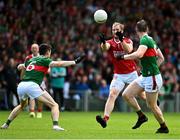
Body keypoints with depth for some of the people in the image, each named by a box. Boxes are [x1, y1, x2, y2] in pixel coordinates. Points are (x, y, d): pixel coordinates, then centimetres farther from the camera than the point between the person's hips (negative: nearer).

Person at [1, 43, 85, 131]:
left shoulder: (31, 60, 24)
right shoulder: (44, 60, 5)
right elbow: (58, 64, -9)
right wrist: (75, 62, -8)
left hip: (21, 85, 7)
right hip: (32, 85, -7)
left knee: (22, 105, 37)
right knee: (54, 105, -2)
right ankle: (55, 125, -25)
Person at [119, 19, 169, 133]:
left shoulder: (145, 40, -17)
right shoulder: (151, 40, 10)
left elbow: (139, 54, -34)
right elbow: (161, 58, 19)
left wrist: (123, 56, -22)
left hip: (152, 78, -9)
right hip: (145, 76, 9)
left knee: (152, 105, 2)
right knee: (126, 95, 5)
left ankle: (164, 127, 18)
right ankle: (141, 116, 16)